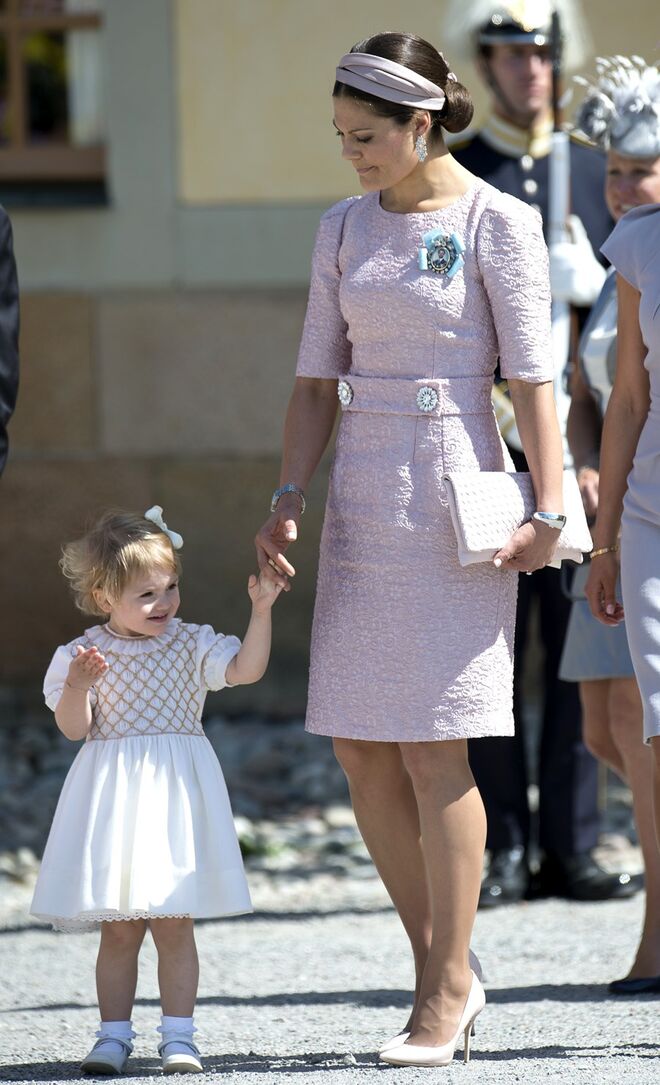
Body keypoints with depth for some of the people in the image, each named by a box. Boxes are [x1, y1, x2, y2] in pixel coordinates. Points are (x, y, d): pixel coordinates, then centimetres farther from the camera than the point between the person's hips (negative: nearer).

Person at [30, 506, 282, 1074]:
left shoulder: (191, 644, 2)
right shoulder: (83, 654, 0)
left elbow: (245, 669, -11)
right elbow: (74, 727, -3)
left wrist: (261, 612, -20)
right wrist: (79, 685, -21)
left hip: (175, 792, 0)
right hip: (112, 797, 0)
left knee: (174, 922, -2)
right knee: (119, 930, 3)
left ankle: (179, 1035, 4)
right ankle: (115, 1034, 11)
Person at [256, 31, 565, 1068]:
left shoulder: (496, 225, -5)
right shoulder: (345, 231, 10)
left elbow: (532, 377, -7)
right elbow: (319, 379, 13)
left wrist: (550, 509, -14)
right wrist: (288, 501, 3)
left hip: (454, 498, -6)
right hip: (363, 501, 6)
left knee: (432, 749, -7)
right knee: (360, 750, 4)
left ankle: (446, 986, 1)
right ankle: (443, 969, 15)